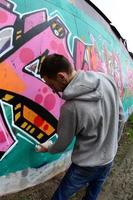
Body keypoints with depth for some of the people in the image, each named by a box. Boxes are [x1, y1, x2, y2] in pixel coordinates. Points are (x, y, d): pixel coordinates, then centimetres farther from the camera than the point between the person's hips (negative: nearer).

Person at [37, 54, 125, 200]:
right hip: (109, 158, 6)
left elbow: (63, 144, -13)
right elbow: (120, 118, -1)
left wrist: (48, 149, 10)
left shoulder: (71, 107, -32)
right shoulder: (106, 80, -15)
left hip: (86, 165, -5)